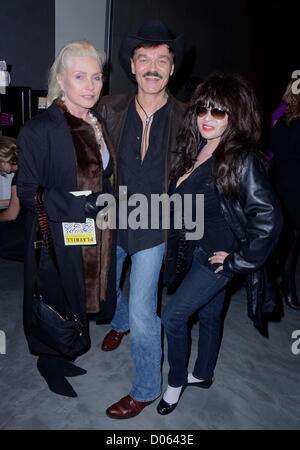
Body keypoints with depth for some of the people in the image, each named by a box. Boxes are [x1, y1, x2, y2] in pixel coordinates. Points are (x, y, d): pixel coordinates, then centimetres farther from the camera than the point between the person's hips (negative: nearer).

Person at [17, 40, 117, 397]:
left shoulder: (98, 125, 8)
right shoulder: (39, 129, -16)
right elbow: (28, 191, -17)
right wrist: (81, 206, -24)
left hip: (95, 238, 7)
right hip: (58, 241, -6)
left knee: (79, 299, 18)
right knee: (56, 303, 10)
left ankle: (60, 357, 41)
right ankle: (50, 363, 37)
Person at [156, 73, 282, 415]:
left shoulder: (242, 158, -21)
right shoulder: (196, 149, 2)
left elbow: (268, 219, -25)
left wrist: (239, 260, -17)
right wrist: (177, 251, 9)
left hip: (218, 256, -6)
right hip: (195, 250, 7)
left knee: (172, 316, -4)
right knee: (209, 315, 22)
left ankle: (176, 381, 22)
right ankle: (202, 375, 43)